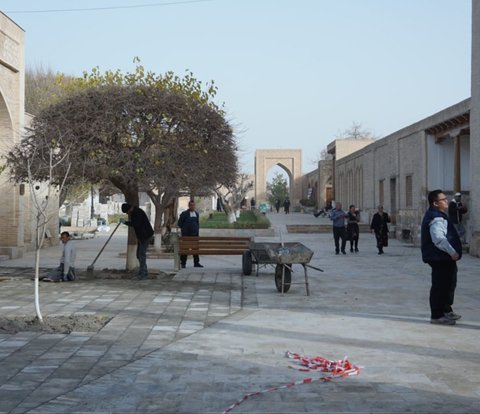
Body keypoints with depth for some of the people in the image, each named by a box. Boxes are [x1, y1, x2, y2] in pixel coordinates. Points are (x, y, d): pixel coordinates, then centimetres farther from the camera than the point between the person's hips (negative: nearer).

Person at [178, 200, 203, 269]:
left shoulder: (196, 214, 11)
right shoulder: (184, 214, -5)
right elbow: (180, 223, -2)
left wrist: (197, 229, 12)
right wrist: (184, 229, 0)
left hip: (195, 234, 5)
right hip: (186, 234, -5)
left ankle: (196, 263, 8)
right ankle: (183, 263, 6)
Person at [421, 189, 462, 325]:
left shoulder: (437, 215, 17)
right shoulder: (436, 218, -19)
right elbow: (439, 239, -29)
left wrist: (452, 252, 20)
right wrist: (452, 252, -24)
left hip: (443, 258, 11)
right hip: (440, 258, -11)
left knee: (448, 283, 22)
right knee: (440, 286, -4)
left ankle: (446, 310, 37)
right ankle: (437, 316, 4)